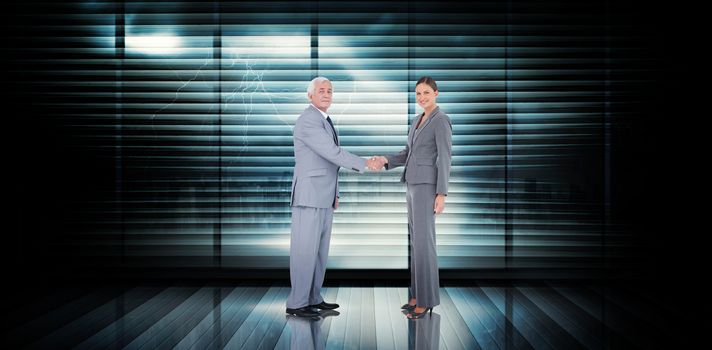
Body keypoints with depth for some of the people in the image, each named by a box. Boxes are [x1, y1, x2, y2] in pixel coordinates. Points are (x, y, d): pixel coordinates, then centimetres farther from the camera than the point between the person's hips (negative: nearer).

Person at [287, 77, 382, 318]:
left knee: (320, 249, 11)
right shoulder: (309, 120, -15)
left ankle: (313, 298, 18)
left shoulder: (324, 121, 19)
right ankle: (297, 303, 1)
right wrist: (364, 163, -14)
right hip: (308, 195, -10)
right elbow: (333, 153, -21)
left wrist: (334, 193, 21)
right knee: (305, 249, -6)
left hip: (323, 197, 10)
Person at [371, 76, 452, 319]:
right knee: (417, 240, 10)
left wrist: (441, 194, -19)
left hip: (427, 186, -9)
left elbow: (445, 158, -15)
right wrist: (385, 160, 1)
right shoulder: (417, 121, 18)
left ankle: (427, 299, -2)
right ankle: (419, 294, 17)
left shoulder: (441, 120, -10)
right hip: (413, 185, 9)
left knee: (423, 241, -9)